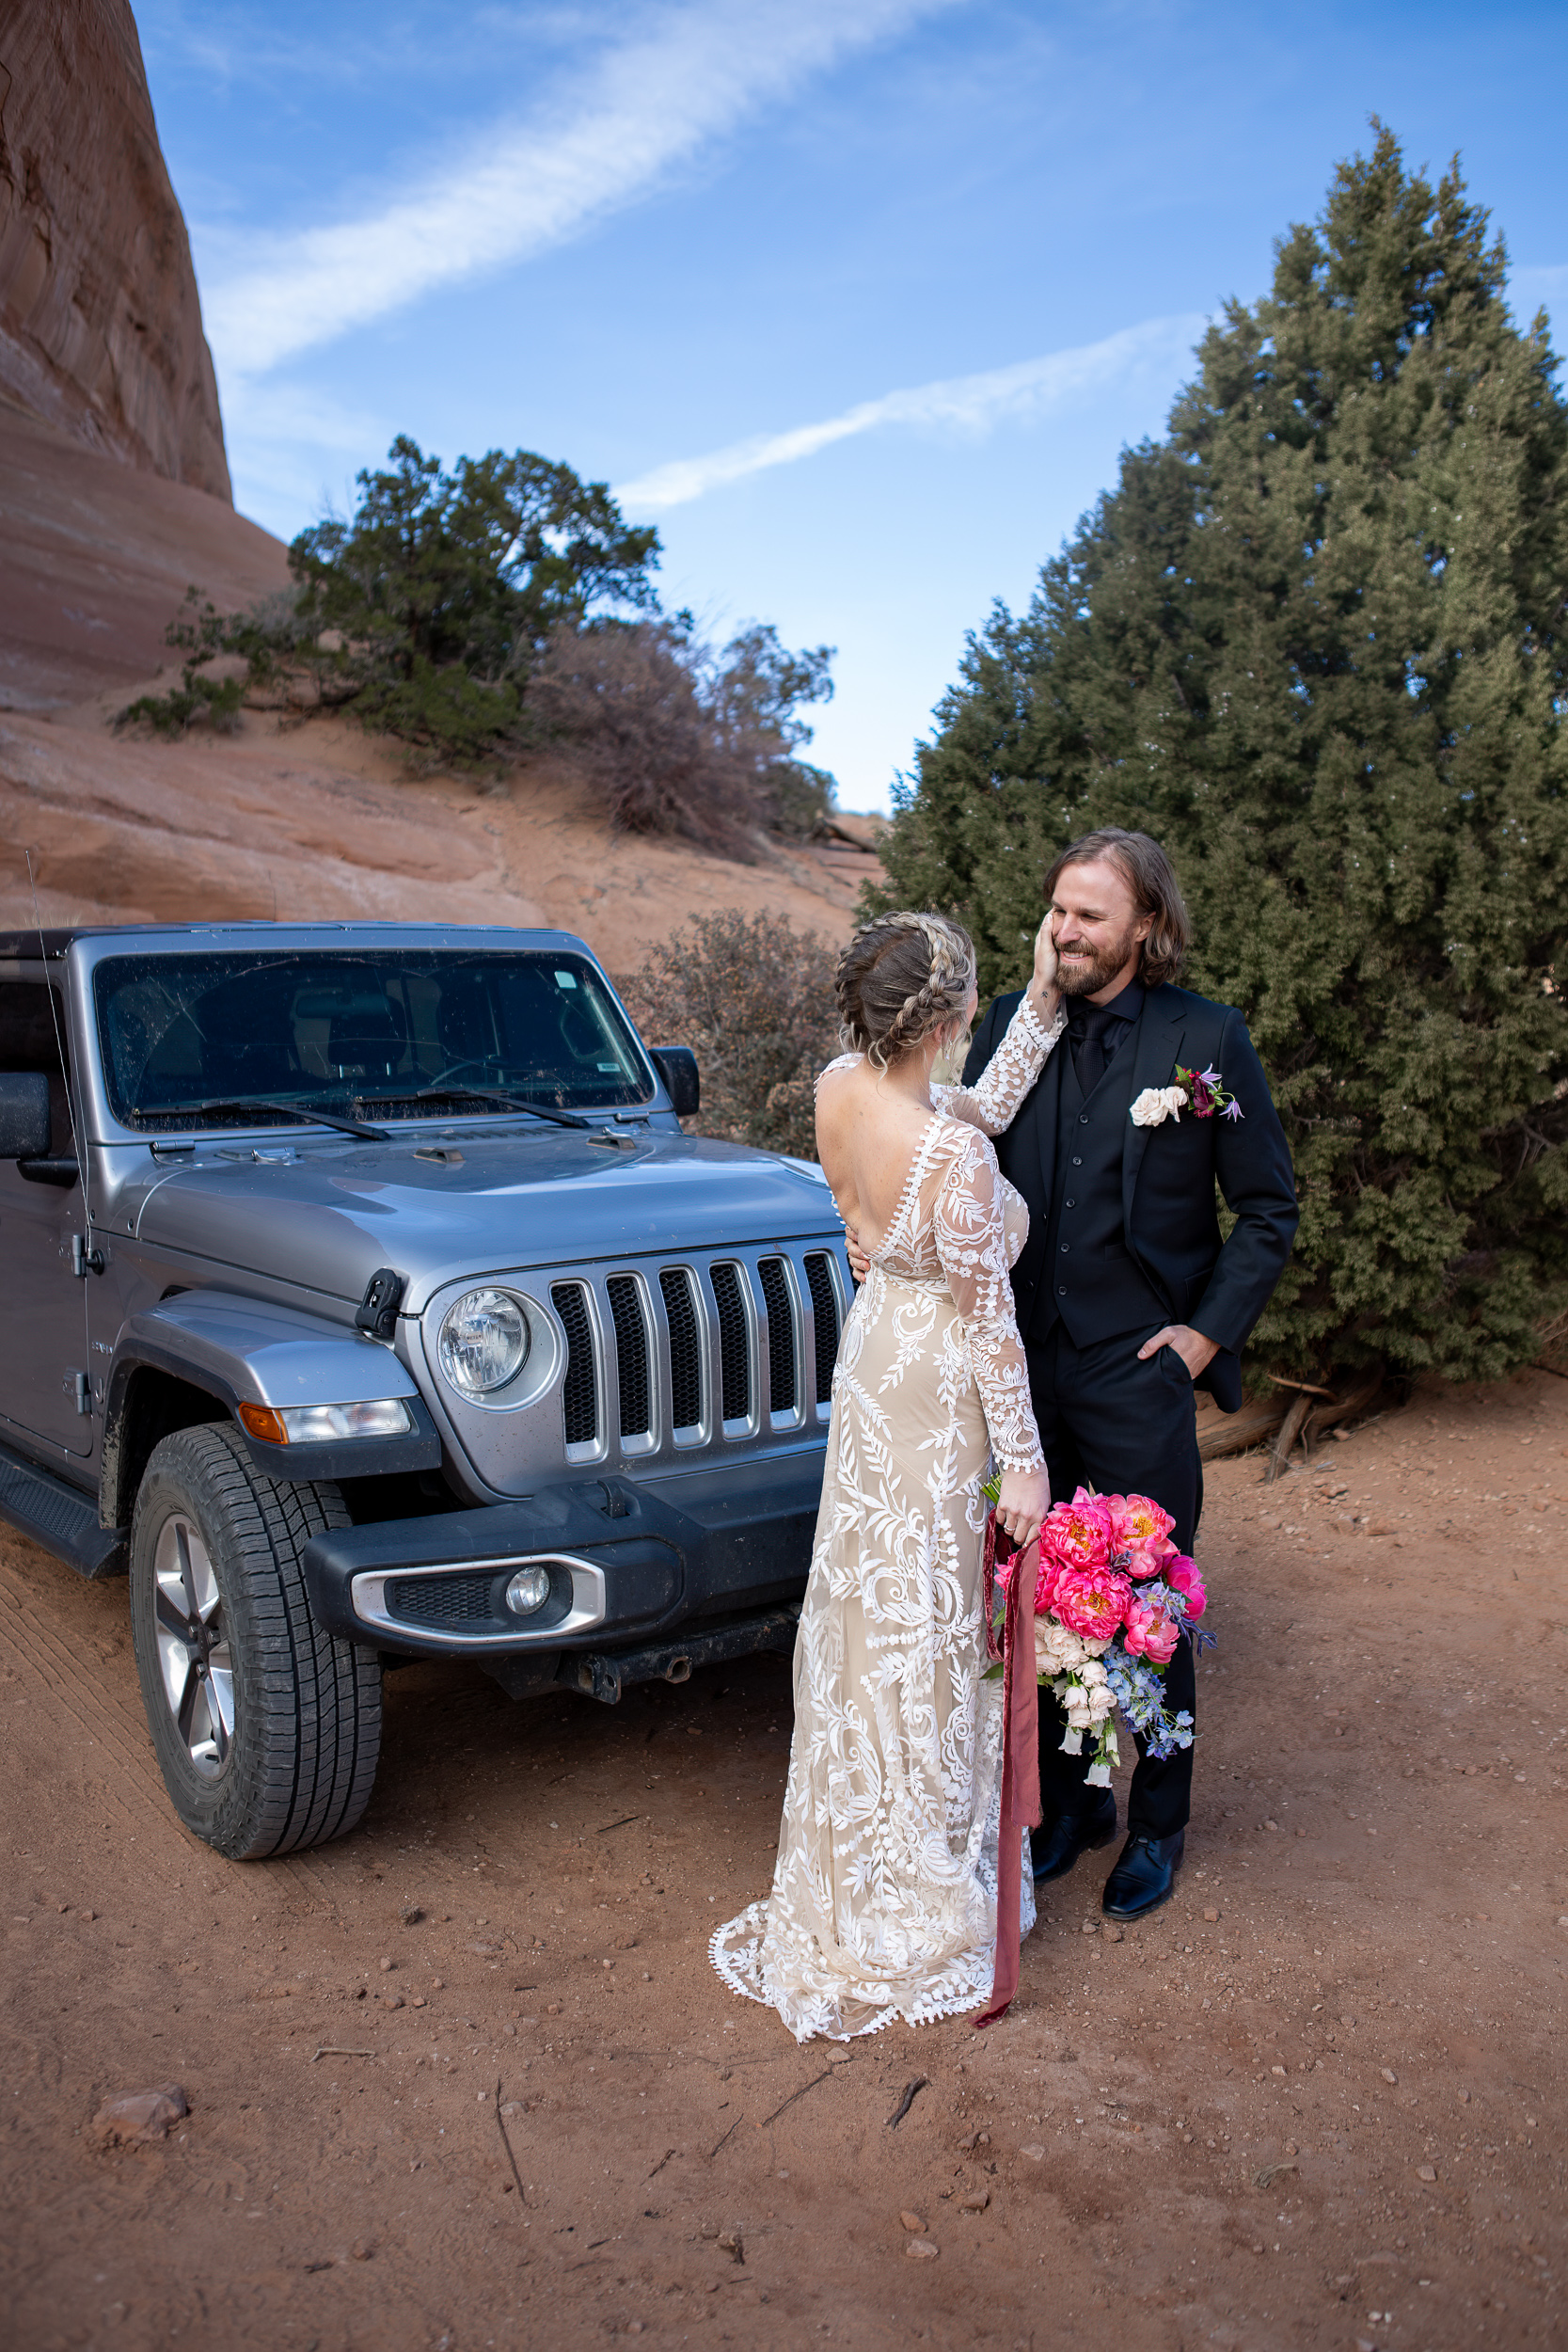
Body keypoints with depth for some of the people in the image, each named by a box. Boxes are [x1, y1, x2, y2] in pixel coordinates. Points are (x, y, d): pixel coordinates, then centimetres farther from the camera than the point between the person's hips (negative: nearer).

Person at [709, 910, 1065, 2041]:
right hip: (942, 1396, -8)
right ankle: (910, 1905, 28)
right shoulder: (954, 1160, -30)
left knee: (867, 1612, 22)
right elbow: (990, 1320, -21)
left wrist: (1043, 1002, 3)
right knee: (927, 1629, 8)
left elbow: (984, 1107, 6)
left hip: (875, 1357, 8)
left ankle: (853, 1859, 44)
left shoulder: (841, 1088, -8)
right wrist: (1024, 1460, -11)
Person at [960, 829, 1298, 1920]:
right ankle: (1068, 1801, 36)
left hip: (1139, 1377, -3)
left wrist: (1210, 1329, -7)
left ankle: (1159, 1825, 32)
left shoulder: (1207, 1037, -7)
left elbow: (1269, 1206, 0)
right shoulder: (1009, 1025, 2)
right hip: (1024, 1367, 3)